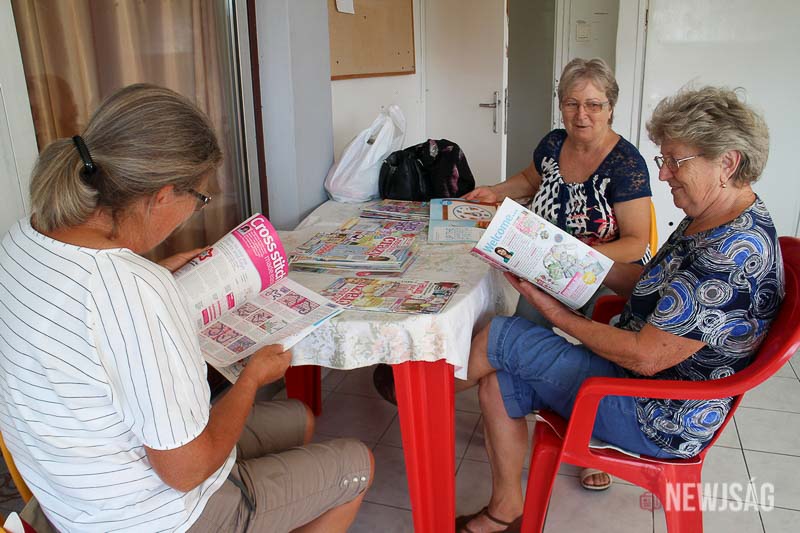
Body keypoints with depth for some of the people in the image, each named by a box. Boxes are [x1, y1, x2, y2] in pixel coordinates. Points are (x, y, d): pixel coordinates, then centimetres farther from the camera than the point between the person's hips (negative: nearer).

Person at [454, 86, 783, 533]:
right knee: (499, 382, 4)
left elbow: (646, 357, -29)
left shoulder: (735, 252, -29)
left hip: (658, 420, -9)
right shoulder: (709, 220, 4)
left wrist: (555, 311, -18)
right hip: (635, 375, 9)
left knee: (501, 336, -9)